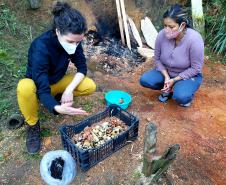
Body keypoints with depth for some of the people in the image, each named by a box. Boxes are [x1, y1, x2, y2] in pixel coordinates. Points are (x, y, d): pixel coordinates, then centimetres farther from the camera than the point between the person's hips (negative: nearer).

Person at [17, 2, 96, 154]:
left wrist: (69, 89, -29)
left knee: (90, 86, -20)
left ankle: (59, 96, 7)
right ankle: (33, 125, -11)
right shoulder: (40, 47, -36)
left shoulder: (73, 41, -20)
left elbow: (82, 67, -13)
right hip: (38, 85, -4)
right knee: (25, 88, -39)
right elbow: (42, 89, -39)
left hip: (57, 82, 4)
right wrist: (58, 108, -58)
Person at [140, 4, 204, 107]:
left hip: (189, 76, -4)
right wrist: (166, 77, -18)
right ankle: (168, 89, 10)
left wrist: (174, 80, -23)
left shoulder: (194, 39, -29)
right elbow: (157, 59, -6)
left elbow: (195, 68, -21)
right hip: (166, 72, 4)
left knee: (180, 97, -32)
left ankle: (187, 92, 6)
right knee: (144, 80, -16)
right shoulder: (162, 35, -19)